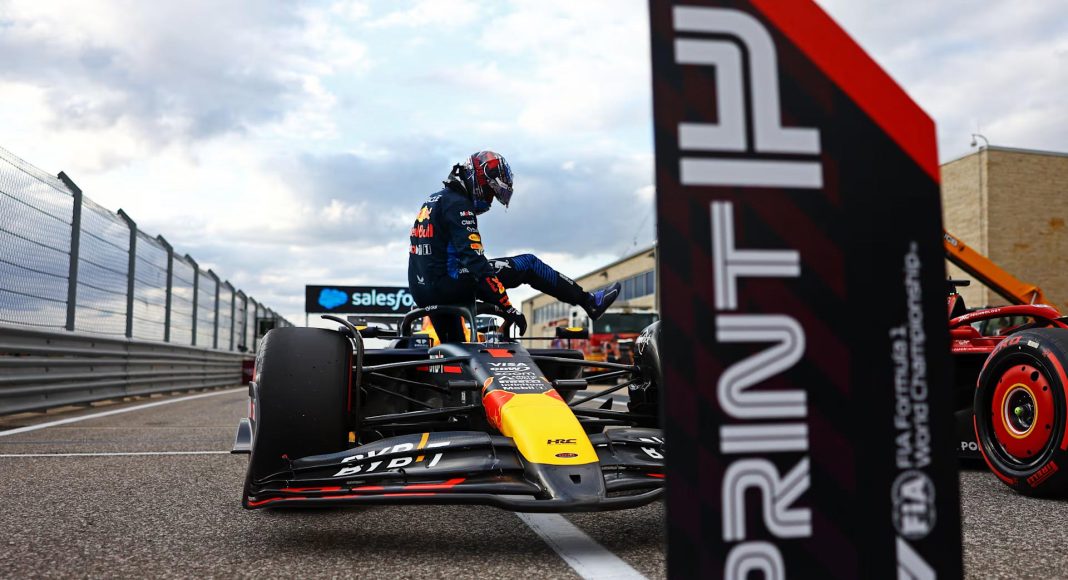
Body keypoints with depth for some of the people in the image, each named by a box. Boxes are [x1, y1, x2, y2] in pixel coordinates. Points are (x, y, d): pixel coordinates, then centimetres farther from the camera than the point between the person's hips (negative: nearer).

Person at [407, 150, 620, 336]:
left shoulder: (434, 200, 20)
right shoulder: (458, 205, -11)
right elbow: (474, 260, -20)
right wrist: (507, 307, -21)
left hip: (421, 291, 9)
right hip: (448, 286, -9)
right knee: (528, 264, -2)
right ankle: (589, 301, 4)